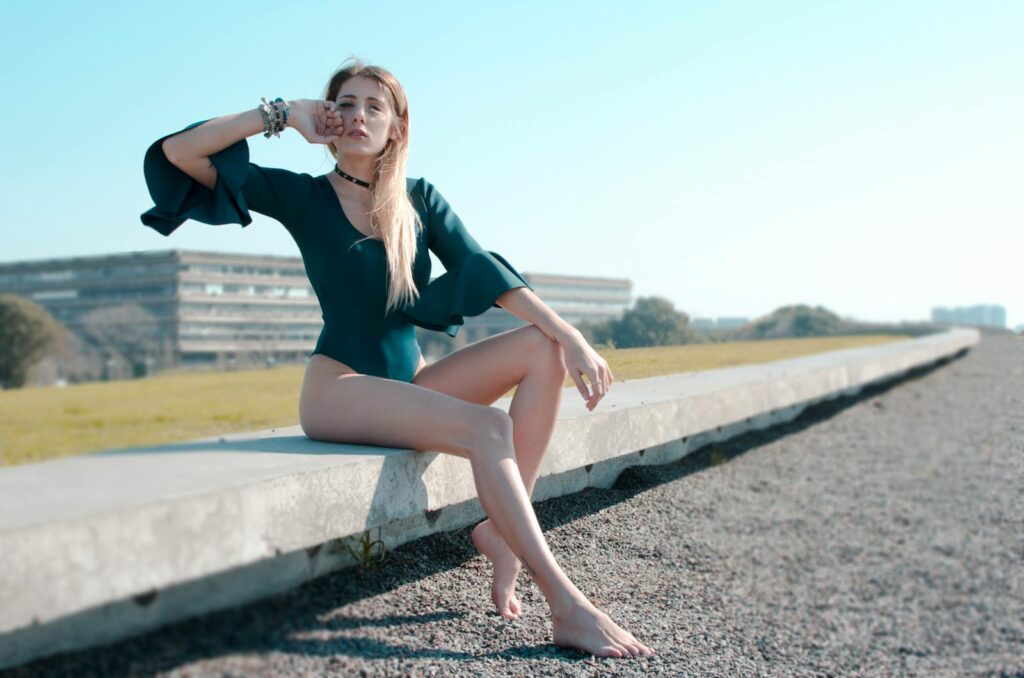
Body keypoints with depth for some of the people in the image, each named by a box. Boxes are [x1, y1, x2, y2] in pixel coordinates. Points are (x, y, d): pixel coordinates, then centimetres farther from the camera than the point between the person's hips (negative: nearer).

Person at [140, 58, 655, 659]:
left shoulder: (420, 199, 9)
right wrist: (282, 115, -6)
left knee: (545, 346, -14)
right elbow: (178, 154, -6)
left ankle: (501, 531, -20)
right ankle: (567, 606, -27)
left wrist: (570, 335, -17)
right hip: (339, 387, -5)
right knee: (488, 429, -28)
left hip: (413, 380, 5)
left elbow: (483, 270, -4)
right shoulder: (304, 197, 0)